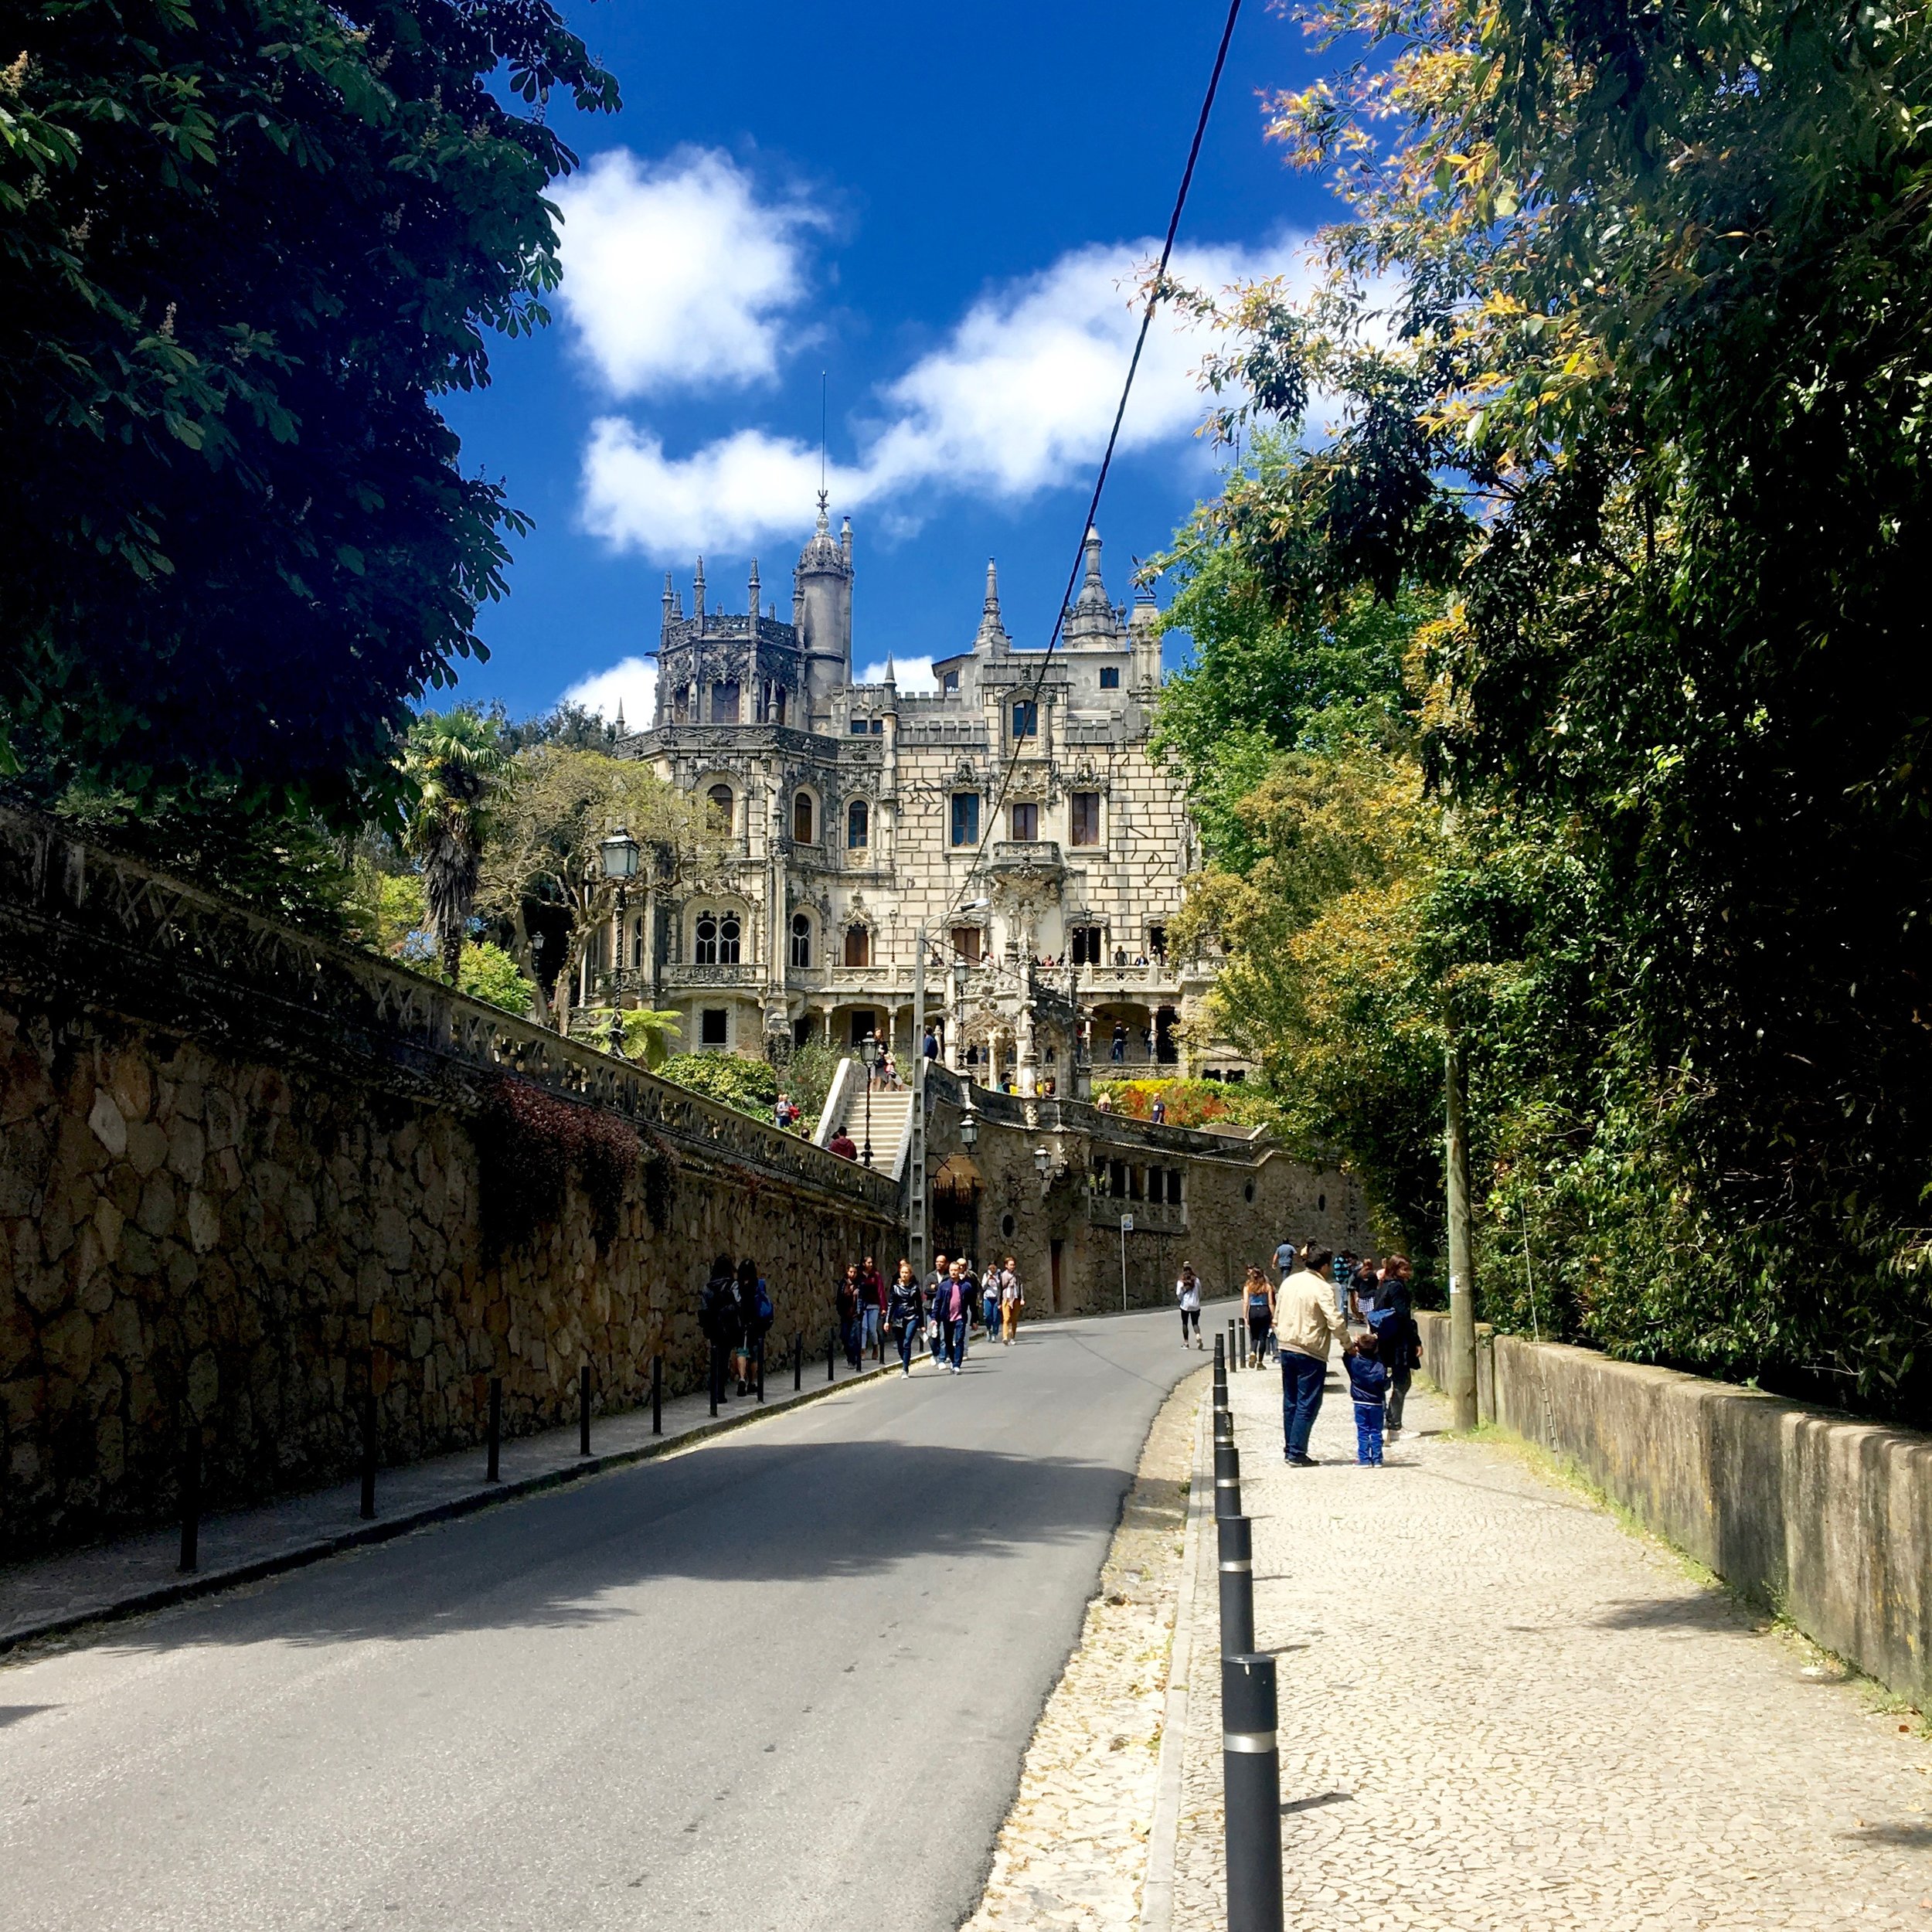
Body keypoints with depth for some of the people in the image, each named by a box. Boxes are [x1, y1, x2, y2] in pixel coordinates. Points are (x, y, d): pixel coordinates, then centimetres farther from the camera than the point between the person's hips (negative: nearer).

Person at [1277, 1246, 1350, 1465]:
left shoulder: (1289, 1282, 9)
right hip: (1310, 1352, -7)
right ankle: (1297, 1454, -4)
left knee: (1290, 1402, 15)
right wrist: (1348, 1345, -5)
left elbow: (1277, 1316, 15)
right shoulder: (1322, 1288, -13)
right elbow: (1336, 1321, -18)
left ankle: (1289, 1449, 20)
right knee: (1307, 1405, -2)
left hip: (1286, 1349, 7)